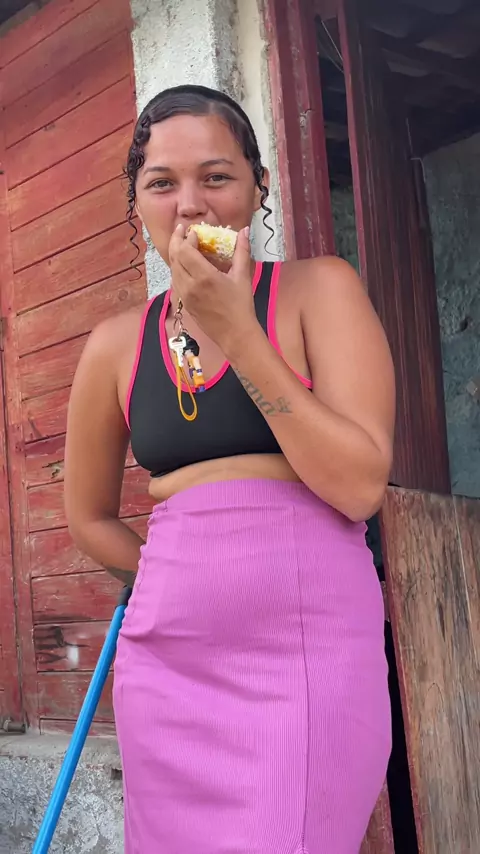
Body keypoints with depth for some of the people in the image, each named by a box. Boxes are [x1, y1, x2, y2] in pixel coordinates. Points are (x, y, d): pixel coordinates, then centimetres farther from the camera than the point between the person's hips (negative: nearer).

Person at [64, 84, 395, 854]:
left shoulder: (318, 290, -2)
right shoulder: (117, 345, 6)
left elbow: (359, 485, -13)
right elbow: (89, 517, 18)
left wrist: (236, 333, -14)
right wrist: (187, 577, 6)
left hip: (310, 649, -3)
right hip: (169, 659, 3)